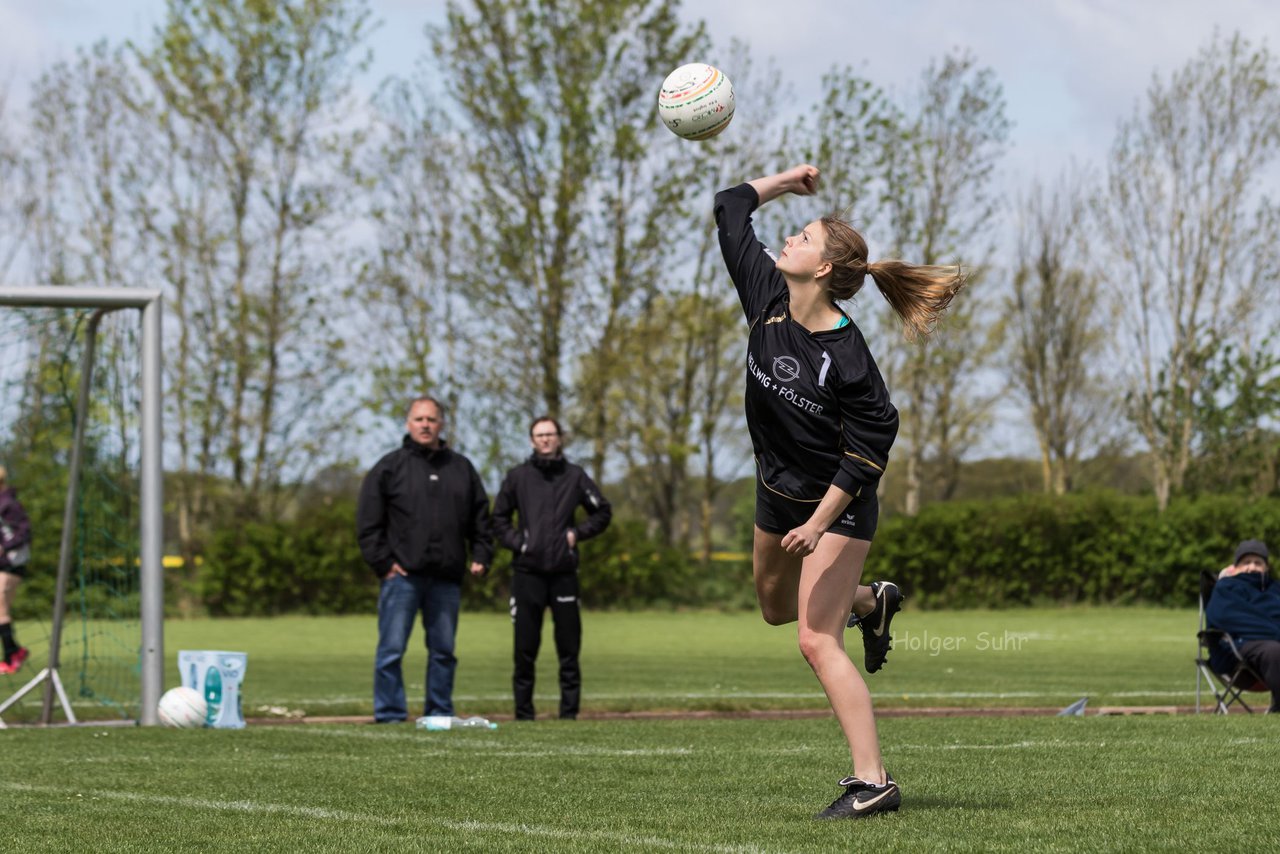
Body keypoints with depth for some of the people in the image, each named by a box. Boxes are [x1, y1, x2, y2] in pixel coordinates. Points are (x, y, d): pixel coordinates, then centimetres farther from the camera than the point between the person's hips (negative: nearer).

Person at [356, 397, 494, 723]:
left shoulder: (461, 468, 13)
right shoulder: (390, 467, 3)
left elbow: (480, 519, 18)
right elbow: (368, 522, 0)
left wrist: (481, 556, 6)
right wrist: (382, 563, -7)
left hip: (447, 579, 3)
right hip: (402, 575, -3)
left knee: (443, 651, 7)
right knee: (391, 650, -6)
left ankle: (440, 715, 14)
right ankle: (390, 715, -2)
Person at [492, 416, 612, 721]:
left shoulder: (574, 476, 8)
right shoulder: (517, 477, 6)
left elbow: (602, 512, 15)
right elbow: (499, 519, 14)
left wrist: (577, 533, 1)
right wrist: (516, 541, -2)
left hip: (564, 572, 1)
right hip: (528, 571, -1)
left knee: (569, 647, 1)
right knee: (525, 648, 1)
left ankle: (569, 712, 5)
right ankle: (524, 713, 6)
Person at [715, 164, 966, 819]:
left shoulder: (845, 355, -28)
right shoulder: (768, 299, -10)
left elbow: (870, 446, -25)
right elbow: (730, 211, 2)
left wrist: (821, 522, -27)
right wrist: (786, 182, -1)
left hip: (837, 502, -8)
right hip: (777, 492, 8)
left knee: (816, 640, -16)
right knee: (775, 607, 28)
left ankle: (872, 781, -16)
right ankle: (869, 603, 56)